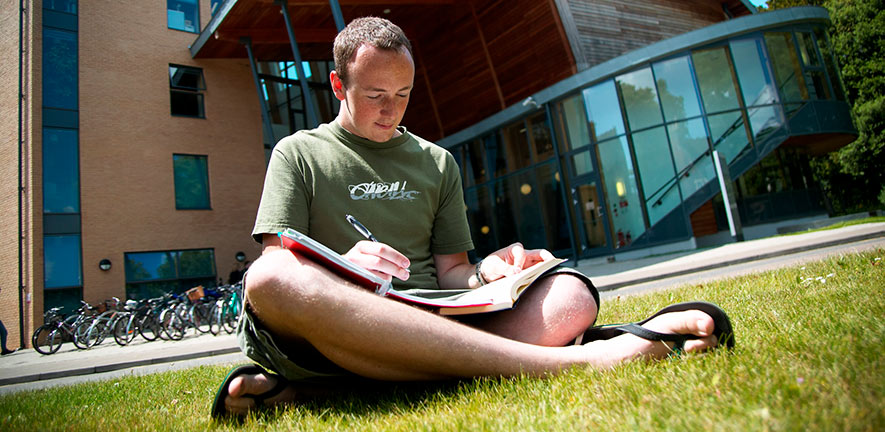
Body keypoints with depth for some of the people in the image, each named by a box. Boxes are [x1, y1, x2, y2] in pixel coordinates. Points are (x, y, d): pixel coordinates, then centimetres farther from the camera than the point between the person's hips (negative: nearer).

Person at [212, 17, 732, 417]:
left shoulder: (437, 163, 20)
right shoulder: (298, 153, 13)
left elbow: (450, 272, 17)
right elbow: (274, 269, 2)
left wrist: (486, 273, -6)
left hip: (430, 324, 3)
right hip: (328, 326, -2)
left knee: (572, 293, -19)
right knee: (272, 279, -37)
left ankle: (311, 388, -31)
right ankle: (569, 361, -40)